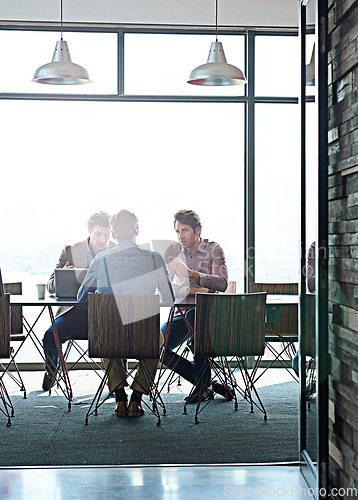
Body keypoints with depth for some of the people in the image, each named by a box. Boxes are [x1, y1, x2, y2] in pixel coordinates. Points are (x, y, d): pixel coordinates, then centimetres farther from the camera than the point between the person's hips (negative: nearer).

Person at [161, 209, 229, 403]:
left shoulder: (213, 249, 0)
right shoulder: (172, 251, 7)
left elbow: (222, 284, -15)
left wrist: (190, 273, -25)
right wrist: (194, 290, -16)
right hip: (181, 313, 4)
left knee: (194, 316, -39)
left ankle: (203, 383, -24)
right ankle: (209, 385, -7)